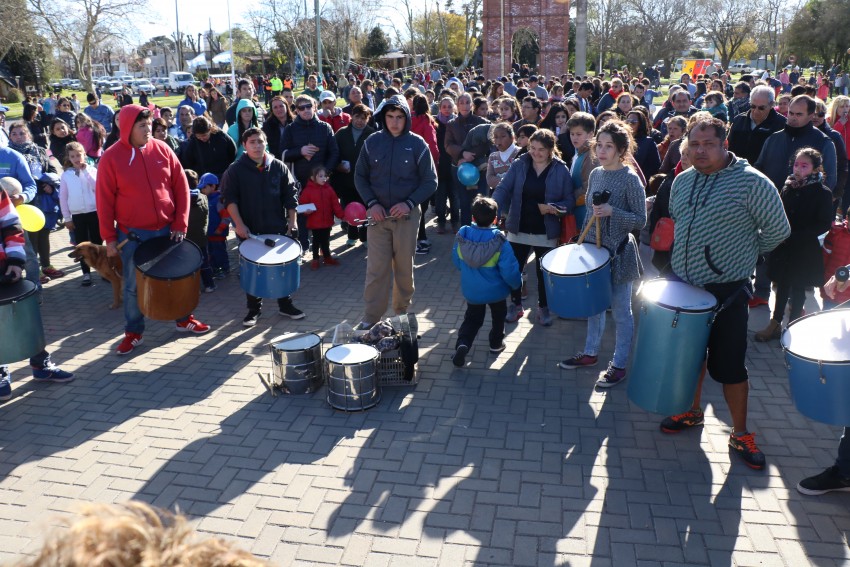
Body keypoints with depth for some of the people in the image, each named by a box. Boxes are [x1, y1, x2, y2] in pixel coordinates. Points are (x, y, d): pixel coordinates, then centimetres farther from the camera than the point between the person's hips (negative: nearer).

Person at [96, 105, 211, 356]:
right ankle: (133, 332, 22)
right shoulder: (111, 158, -6)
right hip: (133, 234, -2)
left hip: (167, 229, 2)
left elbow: (180, 186, 1)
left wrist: (180, 224, -4)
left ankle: (184, 319, 33)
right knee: (134, 285, 7)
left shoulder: (162, 149, -1)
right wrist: (109, 237, -4)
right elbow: (105, 201, -4)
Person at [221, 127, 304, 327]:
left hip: (277, 228, 2)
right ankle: (254, 309, 21)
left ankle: (285, 304, 25)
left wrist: (292, 220, -2)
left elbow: (290, 195, 5)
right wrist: (239, 224, -15)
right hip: (249, 230, -1)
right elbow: (229, 198, -5)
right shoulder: (235, 170, -1)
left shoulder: (278, 167, 4)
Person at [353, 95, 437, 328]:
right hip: (377, 213, 1)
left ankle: (403, 311, 26)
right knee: (376, 268, -1)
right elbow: (360, 176, 6)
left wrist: (409, 203, -14)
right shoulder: (372, 142, 1)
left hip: (407, 215, 0)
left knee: (404, 267, 10)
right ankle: (371, 316, 7)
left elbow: (430, 181, -1)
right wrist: (371, 203, -9)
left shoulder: (417, 144, -3)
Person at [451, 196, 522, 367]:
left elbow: (457, 262, 2)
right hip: (496, 290, -2)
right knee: (498, 316, 26)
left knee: (472, 319, 18)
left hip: (471, 290, 2)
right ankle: (496, 343, 39)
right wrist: (517, 283, -1)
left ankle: (462, 343, -5)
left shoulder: (462, 235, -12)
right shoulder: (500, 242, -23)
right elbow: (509, 271, -23)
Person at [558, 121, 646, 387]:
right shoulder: (596, 174, 5)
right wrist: (584, 240, 12)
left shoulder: (630, 179, -14)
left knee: (620, 310, 5)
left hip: (618, 253, -6)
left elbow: (640, 220, -14)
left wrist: (612, 212, -27)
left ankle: (619, 365, 17)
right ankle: (590, 353, 33)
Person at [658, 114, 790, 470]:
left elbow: (778, 230, -9)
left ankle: (740, 434, 19)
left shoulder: (750, 181, -13)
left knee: (729, 366, 2)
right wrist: (687, 255, 12)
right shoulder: (682, 181, 5)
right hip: (684, 286, 6)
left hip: (726, 292, -5)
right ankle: (692, 412, 38)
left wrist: (746, 252, -1)